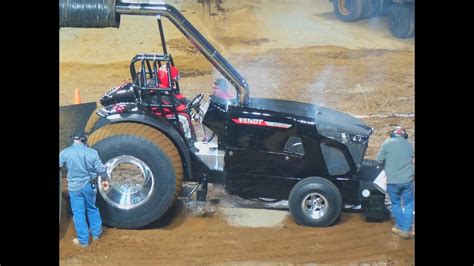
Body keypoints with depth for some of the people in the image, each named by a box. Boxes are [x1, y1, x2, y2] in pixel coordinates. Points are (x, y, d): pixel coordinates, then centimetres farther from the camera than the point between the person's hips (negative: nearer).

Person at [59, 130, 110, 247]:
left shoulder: (65, 152, -12)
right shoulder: (92, 152, -10)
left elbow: (60, 165, 2)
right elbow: (101, 169, -5)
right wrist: (105, 180, 12)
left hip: (74, 187, -2)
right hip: (89, 185, 2)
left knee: (78, 213, 8)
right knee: (92, 209, 22)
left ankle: (83, 240, 15)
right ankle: (96, 233, 34)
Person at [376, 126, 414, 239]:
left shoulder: (387, 143, -2)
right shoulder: (409, 145, 9)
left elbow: (379, 159, 1)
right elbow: (410, 160, 17)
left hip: (392, 180, -2)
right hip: (407, 180, 2)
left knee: (396, 204, 14)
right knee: (409, 204, 11)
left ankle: (400, 227, 19)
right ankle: (406, 230, 5)